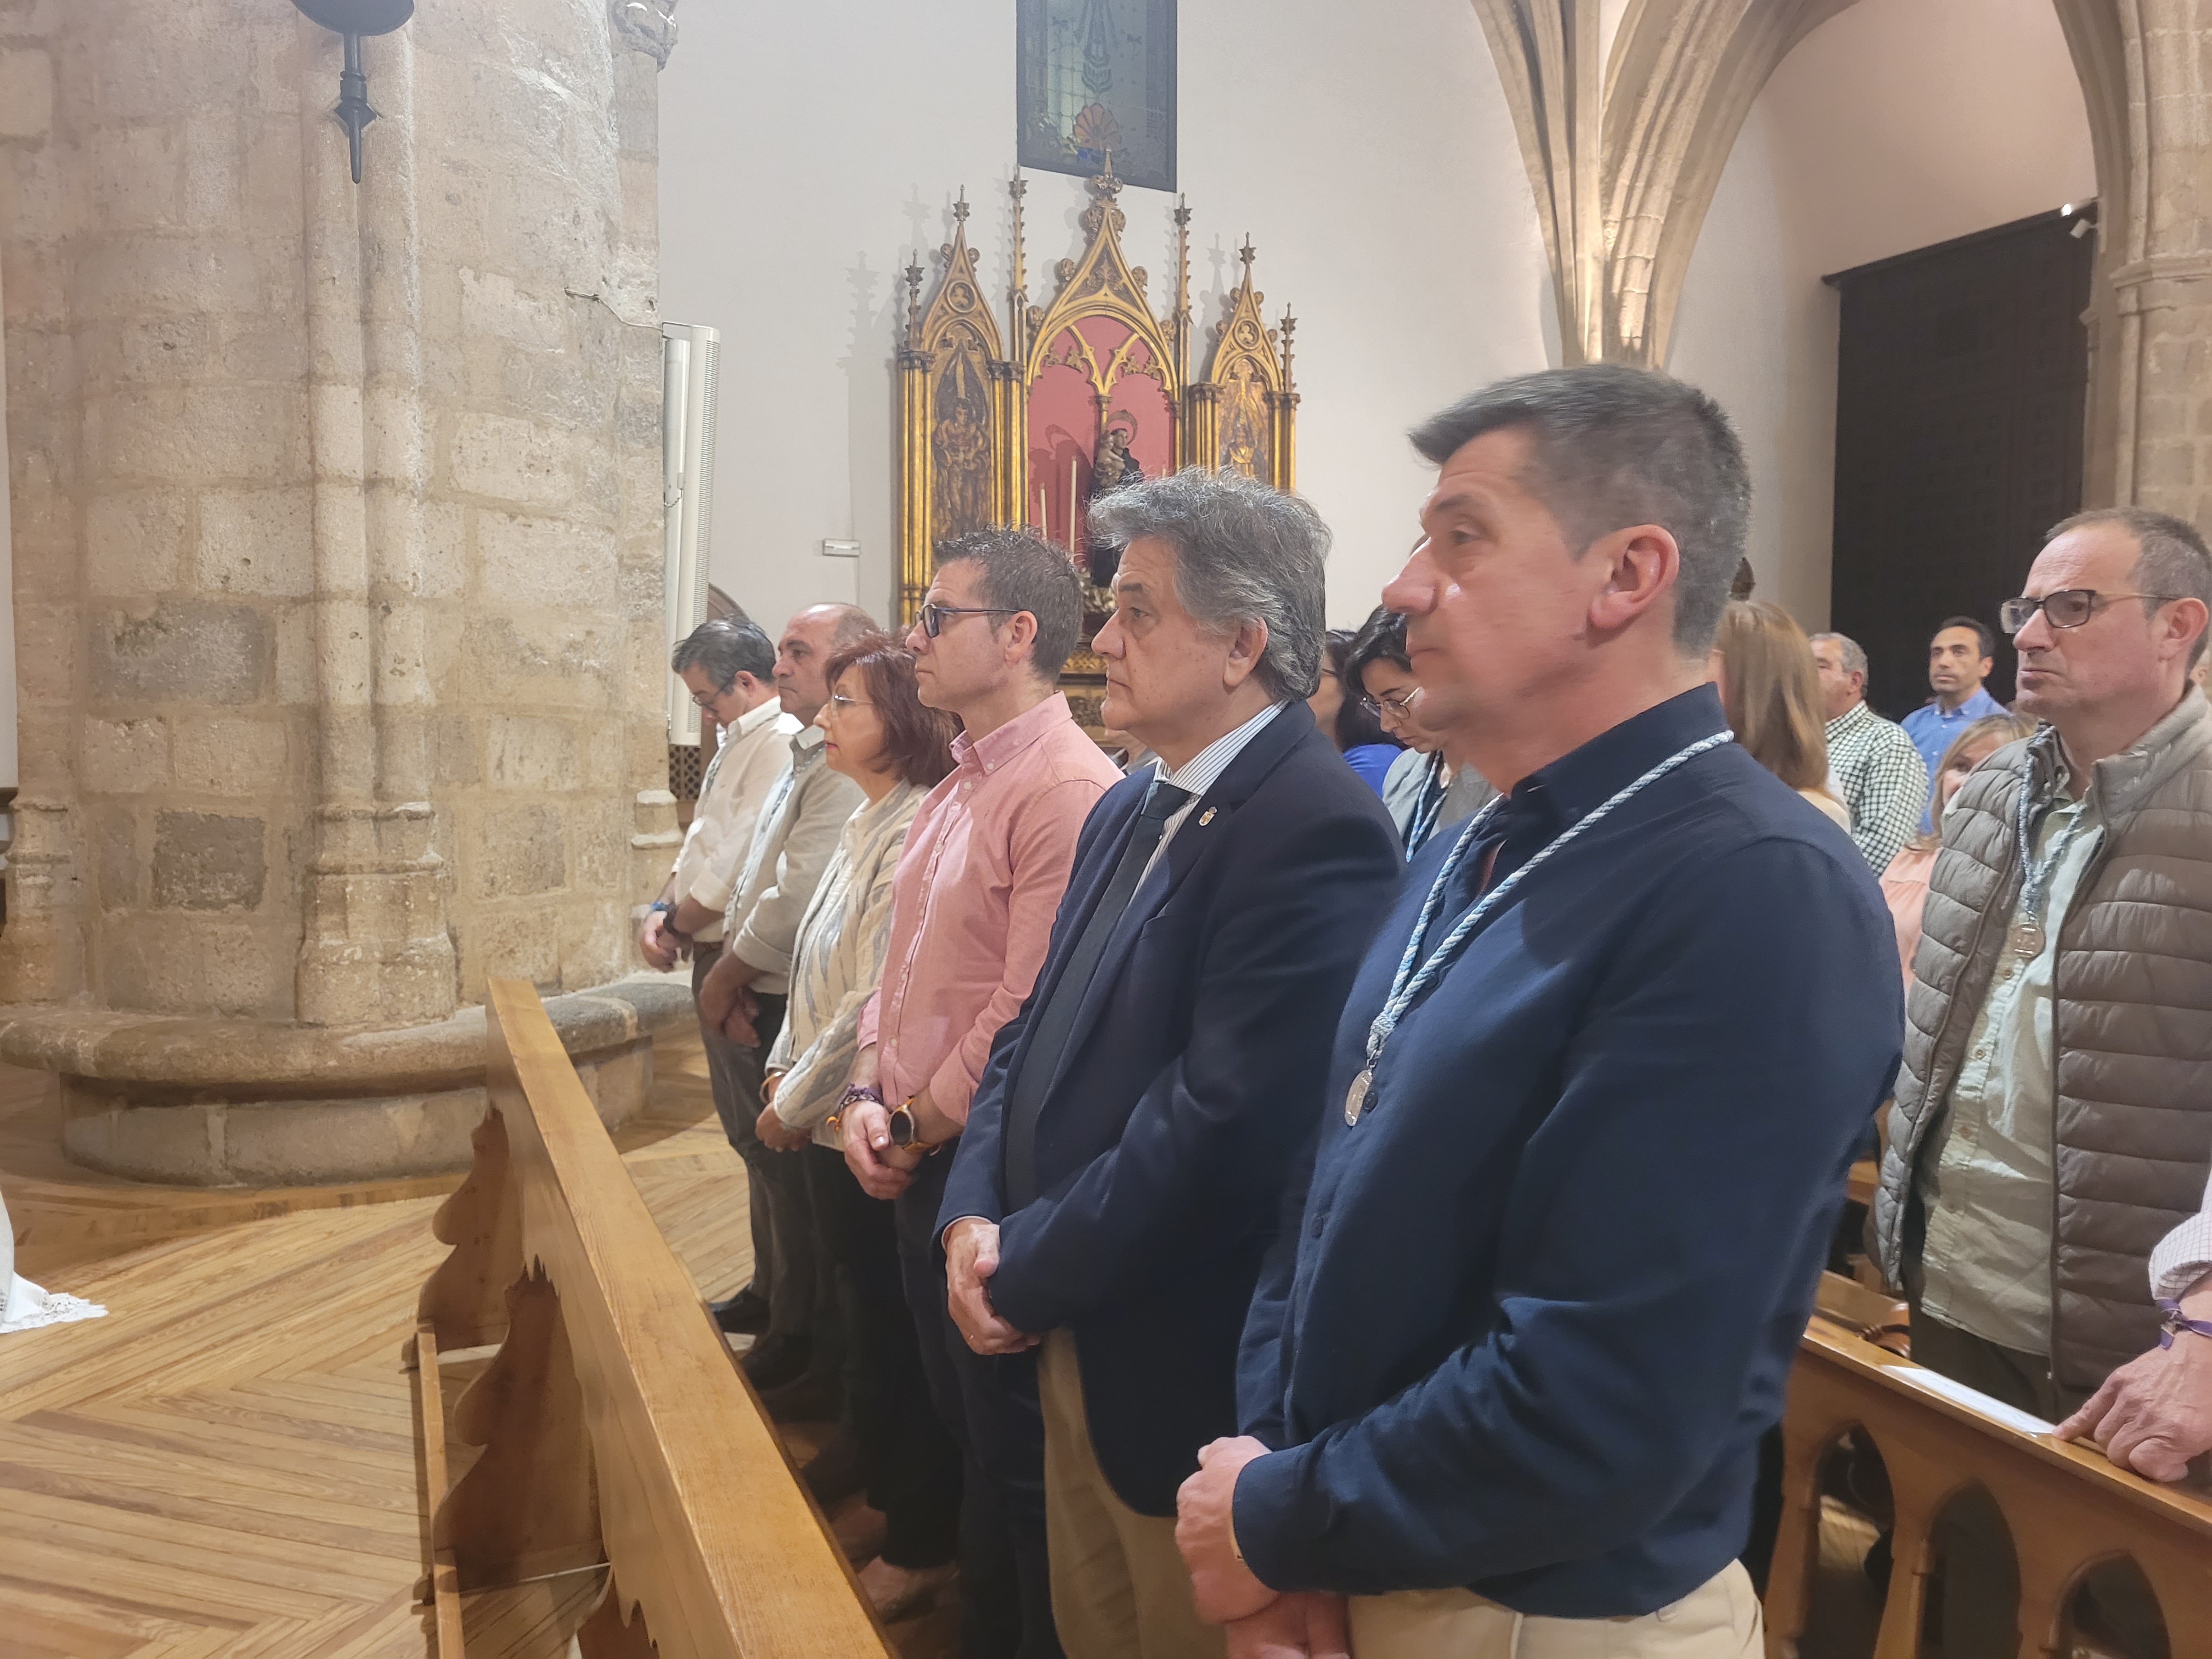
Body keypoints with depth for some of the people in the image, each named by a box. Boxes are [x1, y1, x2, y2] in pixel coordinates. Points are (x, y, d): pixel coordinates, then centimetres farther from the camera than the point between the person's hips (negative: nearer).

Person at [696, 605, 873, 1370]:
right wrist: (728, 975, 0)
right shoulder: (802, 756, 13)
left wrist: (726, 978, -11)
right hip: (752, 998, 10)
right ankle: (769, 1293, 37)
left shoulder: (845, 769, -21)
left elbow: (796, 898, -24)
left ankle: (797, 1331, 17)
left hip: (787, 1005, -10)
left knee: (787, 1165, 2)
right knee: (760, 1153, 21)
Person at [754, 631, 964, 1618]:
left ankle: (922, 1541, 21)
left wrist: (796, 1102, -13)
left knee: (893, 1324, 5)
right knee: (862, 1305, 22)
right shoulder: (864, 822, 9)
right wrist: (784, 1072, 8)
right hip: (828, 1118, 8)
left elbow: (876, 999, -22)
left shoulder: (915, 833, -20)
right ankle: (865, 1458, 43)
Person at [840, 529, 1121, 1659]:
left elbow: (1030, 1009, -23)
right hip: (917, 1166, 9)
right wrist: (868, 1095, 2)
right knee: (961, 1426, 22)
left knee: (1010, 1449, 8)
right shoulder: (955, 789, 11)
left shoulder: (1068, 791, -20)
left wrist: (922, 1129, -11)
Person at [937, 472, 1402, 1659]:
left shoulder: (1316, 828, -23)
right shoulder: (1128, 811, 8)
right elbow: (1037, 1032, 10)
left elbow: (1220, 1124, -28)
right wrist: (974, 1217, -5)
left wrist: (1024, 1274, -17)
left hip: (1188, 1381, -8)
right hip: (1073, 1351, 8)